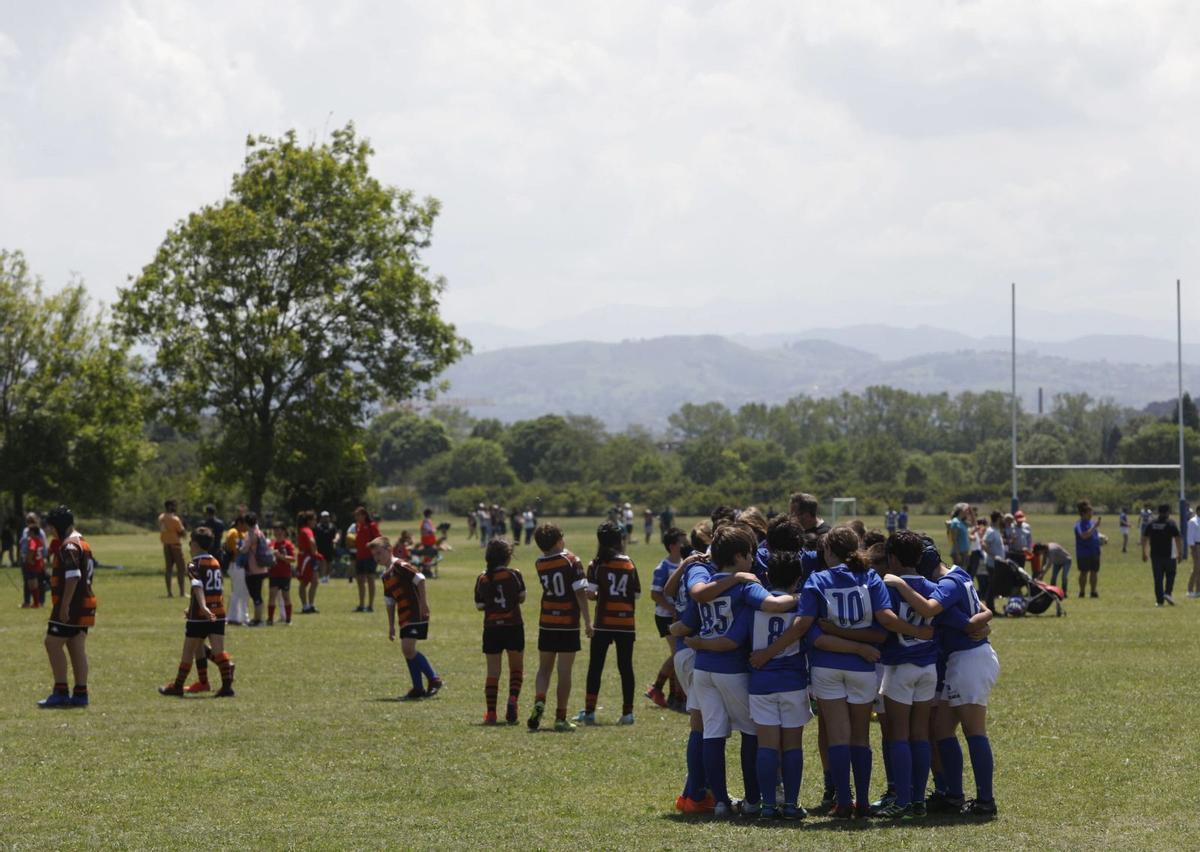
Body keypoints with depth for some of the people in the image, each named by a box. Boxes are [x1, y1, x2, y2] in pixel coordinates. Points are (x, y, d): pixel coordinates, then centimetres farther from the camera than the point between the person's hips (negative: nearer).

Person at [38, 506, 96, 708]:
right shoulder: (82, 543, 16)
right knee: (77, 648, 10)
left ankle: (60, 692, -7)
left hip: (70, 606, -10)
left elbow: (73, 577, -24)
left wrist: (64, 606, -24)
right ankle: (80, 693, 11)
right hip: (83, 604, 10)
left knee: (53, 643, -6)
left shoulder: (69, 546, -15)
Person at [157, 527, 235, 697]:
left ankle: (178, 686, 16)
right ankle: (227, 686, -10)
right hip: (218, 613, 6)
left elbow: (198, 587, -24)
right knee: (218, 650, 0)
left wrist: (203, 607, -38)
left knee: (188, 651, 6)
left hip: (200, 615, -6)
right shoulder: (216, 563, 14)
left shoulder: (194, 565, -8)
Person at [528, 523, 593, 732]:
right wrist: (588, 622, -11)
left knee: (544, 668, 13)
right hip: (569, 624, -3)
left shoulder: (539, 565, 2)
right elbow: (580, 593, -14)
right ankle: (560, 718, 4)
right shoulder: (571, 561, -10)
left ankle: (539, 701, -13)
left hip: (546, 623, 3)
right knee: (564, 671, 2)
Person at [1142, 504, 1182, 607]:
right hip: (1169, 555, -3)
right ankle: (1167, 593, -5)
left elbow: (1144, 538, 8)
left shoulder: (1151, 524, 5)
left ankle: (1159, 600, 4)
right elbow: (1178, 539, -10)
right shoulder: (1171, 524, -7)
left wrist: (1143, 552, 16)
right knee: (1170, 575, 14)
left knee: (1158, 578, 6)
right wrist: (1180, 552, -3)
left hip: (1155, 555, 3)